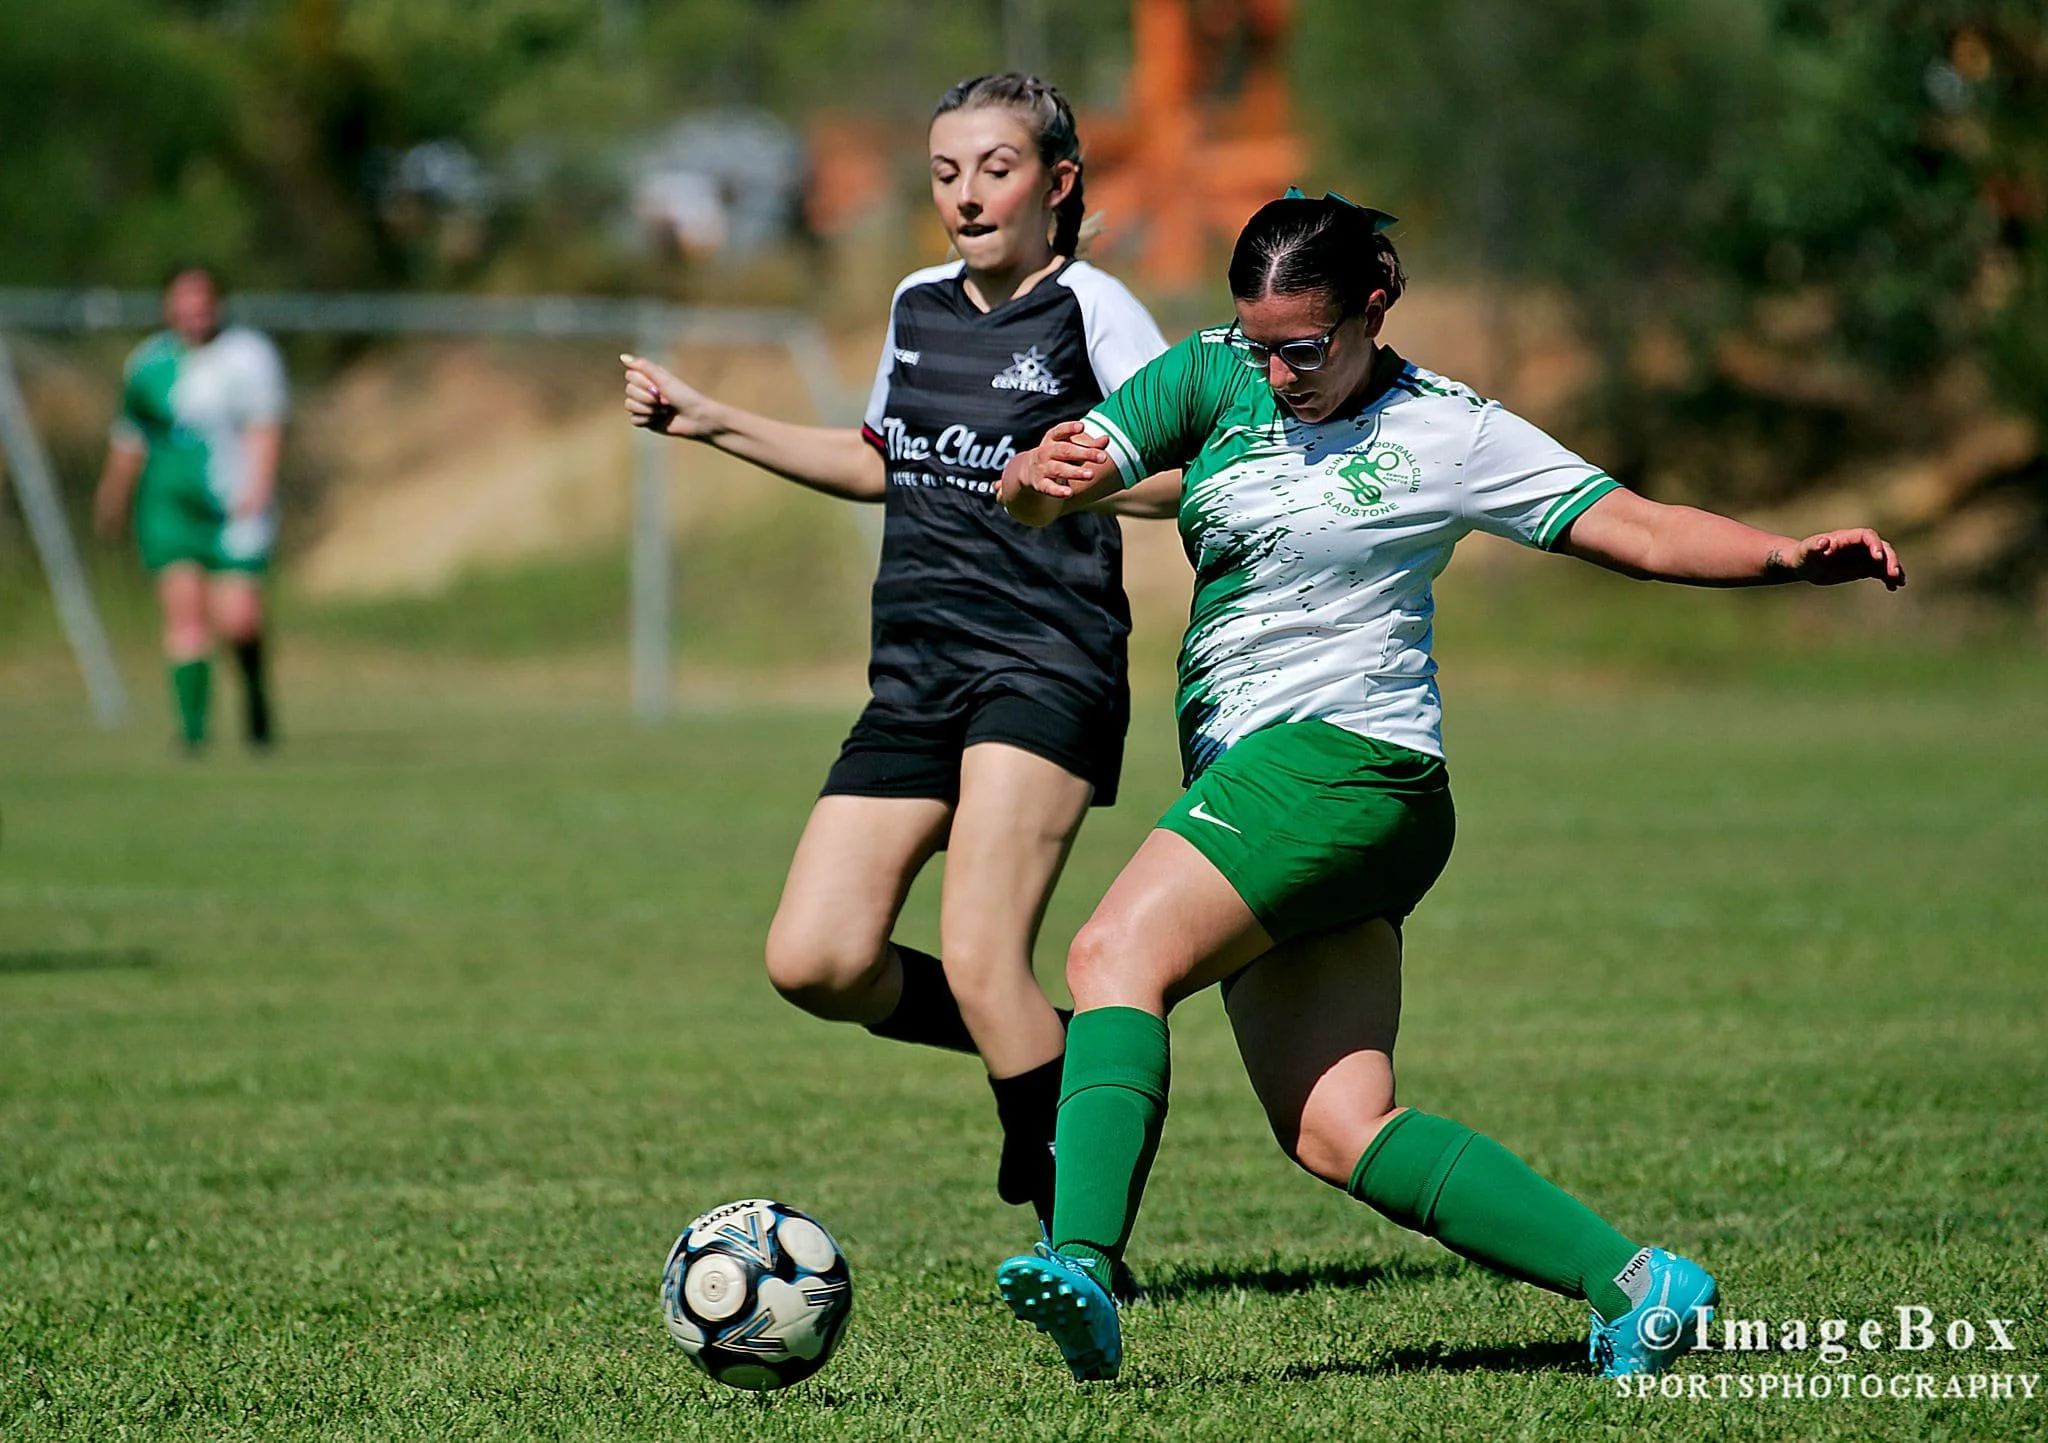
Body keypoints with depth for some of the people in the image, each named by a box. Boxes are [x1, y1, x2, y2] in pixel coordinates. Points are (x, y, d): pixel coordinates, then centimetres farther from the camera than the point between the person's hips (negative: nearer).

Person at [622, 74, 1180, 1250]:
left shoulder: (1090, 310, -5)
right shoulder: (919, 306, 16)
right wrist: (715, 425, 28)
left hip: (1045, 662, -7)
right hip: (917, 674, 7)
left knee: (978, 962, -21)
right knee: (815, 962, -5)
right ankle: (1048, 1057, 18)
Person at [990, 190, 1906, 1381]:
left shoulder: (1447, 432, -1)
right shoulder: (1215, 379, 10)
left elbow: (1644, 533, -1)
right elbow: (1030, 498, 2)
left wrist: (1793, 558, -18)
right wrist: (1044, 474, -23)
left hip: (1345, 758, -6)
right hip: (1246, 777, 6)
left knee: (1117, 955, -26)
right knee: (1336, 1131, -3)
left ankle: (1083, 1265, -38)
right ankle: (1635, 1284, 0)